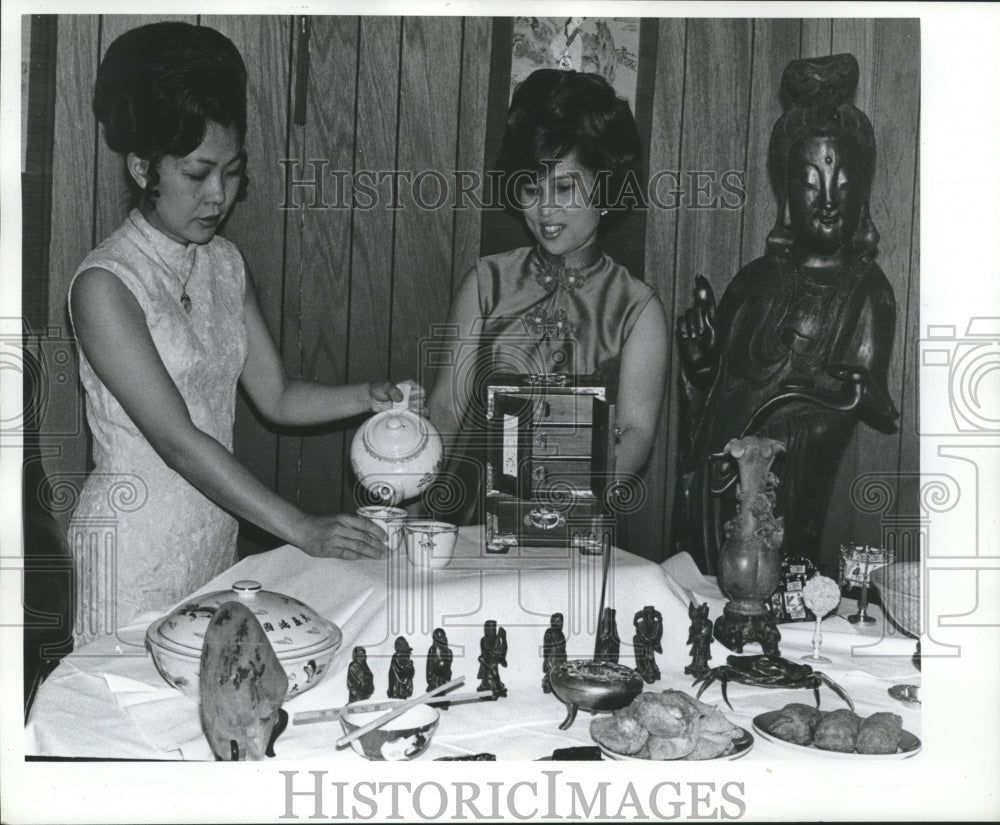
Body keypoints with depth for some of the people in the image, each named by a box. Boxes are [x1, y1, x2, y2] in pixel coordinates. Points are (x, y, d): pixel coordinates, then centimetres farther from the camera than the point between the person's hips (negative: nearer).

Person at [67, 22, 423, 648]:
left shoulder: (226, 263, 5)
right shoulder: (106, 284, -17)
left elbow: (277, 396, 6)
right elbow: (177, 440, -23)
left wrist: (369, 397, -12)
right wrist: (301, 529, -26)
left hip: (218, 528, 6)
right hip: (136, 542, -6)